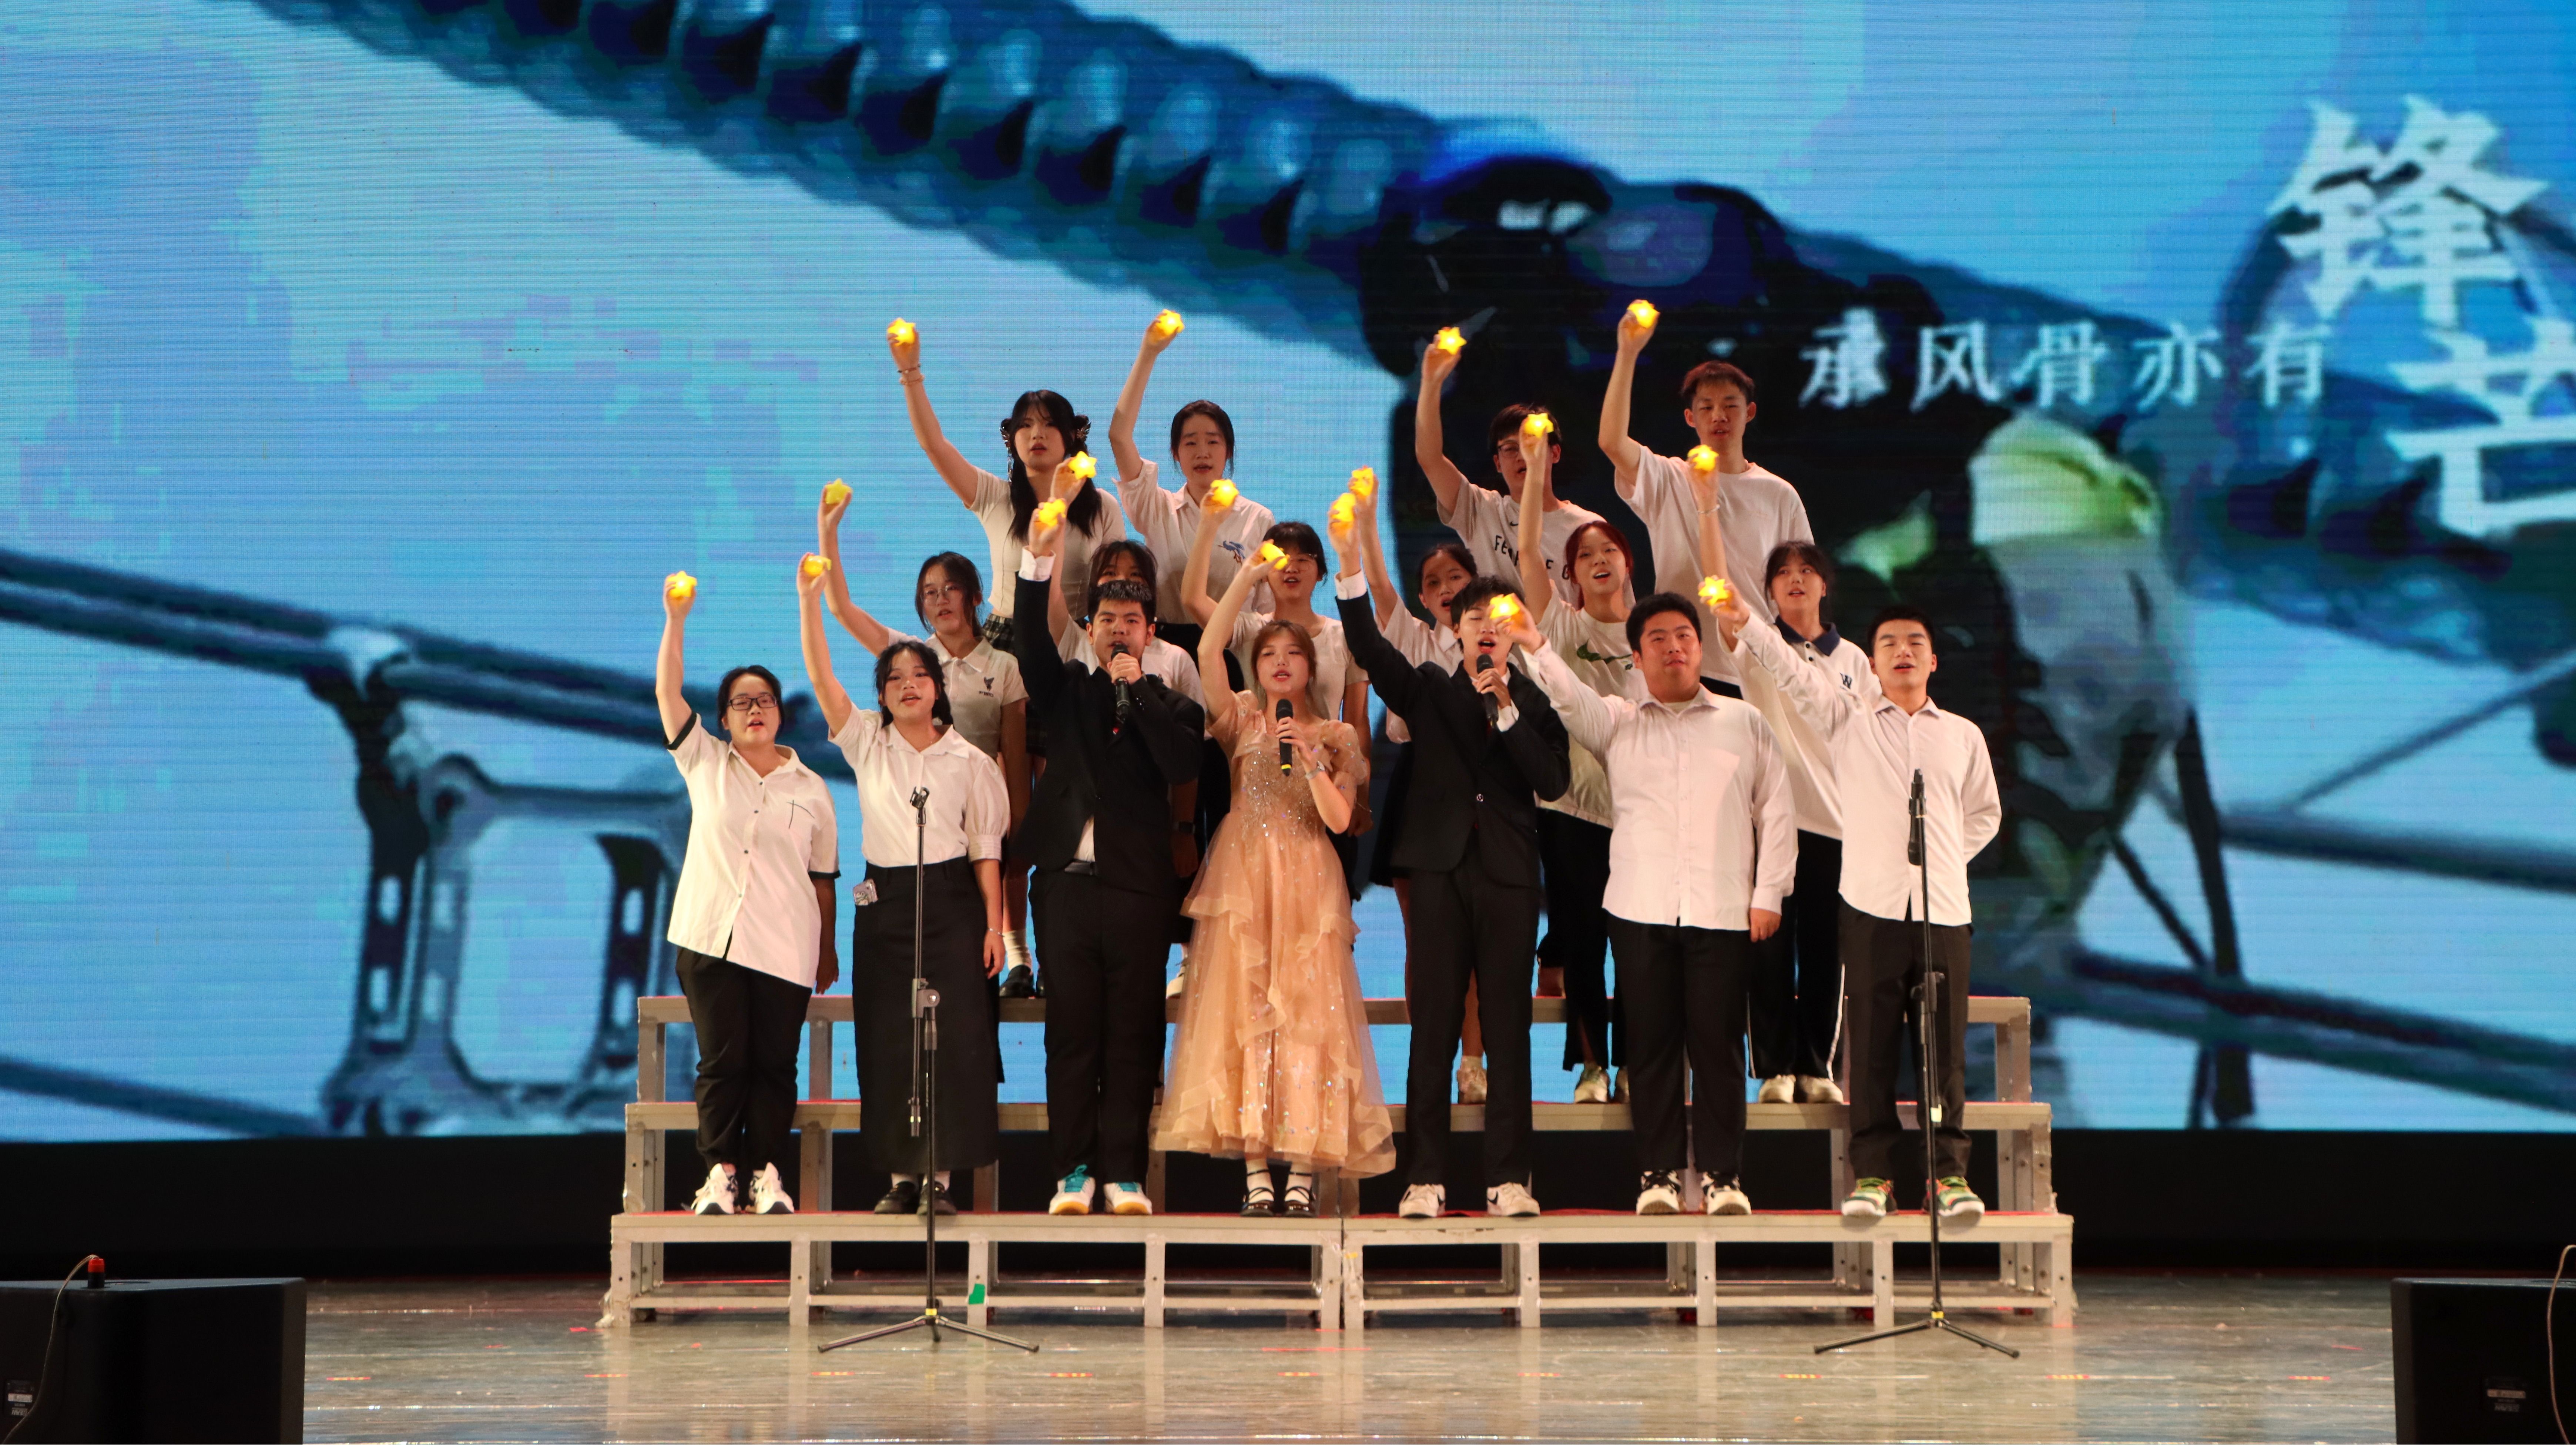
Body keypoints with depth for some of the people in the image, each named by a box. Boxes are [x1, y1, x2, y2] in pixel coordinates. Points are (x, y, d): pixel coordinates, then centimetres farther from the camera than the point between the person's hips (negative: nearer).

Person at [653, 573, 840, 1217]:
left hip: (783, 946, 0)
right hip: (710, 938, 0)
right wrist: (676, 620, -12)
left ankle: (767, 1173, 5)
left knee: (774, 1064, -2)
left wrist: (829, 950, 11)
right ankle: (720, 1171, 2)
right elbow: (667, 693, -1)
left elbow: (823, 876, 11)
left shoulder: (810, 789, 9)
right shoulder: (704, 763, 9)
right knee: (721, 1061, -3)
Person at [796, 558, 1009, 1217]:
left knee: (953, 1038, -6)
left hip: (952, 903, -2)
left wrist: (994, 924, -4)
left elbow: (986, 848, 3)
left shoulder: (969, 760, 4)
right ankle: (900, 1176, 7)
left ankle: (941, 1176, -3)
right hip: (884, 904, 2)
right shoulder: (866, 743, 7)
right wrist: (809, 597, -12)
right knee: (888, 1041, 1)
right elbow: (820, 675, -3)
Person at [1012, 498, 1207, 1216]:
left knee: (1133, 1038, -1)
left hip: (1138, 888, -1)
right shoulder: (1065, 690, 14)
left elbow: (1184, 765, -7)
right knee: (1071, 1033, 1)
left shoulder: (1170, 706, 11)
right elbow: (1029, 642, -3)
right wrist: (1038, 562, -15)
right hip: (1068, 884, 1)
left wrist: (1137, 692, -7)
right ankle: (1073, 1171, 5)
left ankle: (1125, 1172, 2)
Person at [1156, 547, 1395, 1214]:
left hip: (1308, 887, 0)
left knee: (1307, 1015, -7)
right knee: (1243, 1013, -6)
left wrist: (1310, 758, -12)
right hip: (1243, 882, 0)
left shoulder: (1336, 735, 10)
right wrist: (1246, 581, -6)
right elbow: (1207, 654, -7)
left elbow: (1340, 819, -2)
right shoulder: (1241, 719, 10)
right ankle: (1255, 1168, -5)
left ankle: (1302, 1170, -8)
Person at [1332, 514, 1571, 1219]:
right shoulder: (1429, 691, 12)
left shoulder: (1533, 703, 10)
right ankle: (1426, 1178, 1)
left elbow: (1552, 782, -4)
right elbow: (1368, 647, -3)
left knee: (1508, 1029, 0)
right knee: (1432, 1028, -1)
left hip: (1508, 874, 0)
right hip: (1442, 868, 0)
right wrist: (1351, 568, -15)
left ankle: (1509, 1177, 4)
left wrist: (1507, 708, -9)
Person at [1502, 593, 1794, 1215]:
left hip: (1722, 909, -1)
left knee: (1718, 1042, -3)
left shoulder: (1745, 722, 15)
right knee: (1651, 1044, 0)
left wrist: (1769, 893, 2)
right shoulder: (1617, 721, 15)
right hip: (1641, 908, 1)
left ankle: (1723, 1175, 4)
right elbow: (1573, 698, -5)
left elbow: (1776, 810, 11)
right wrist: (1537, 648, -24)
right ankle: (1659, 1173, 6)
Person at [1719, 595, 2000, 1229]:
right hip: (1873, 905, -1)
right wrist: (1745, 627, -22)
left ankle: (1949, 1174, 8)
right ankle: (1871, 1172, 5)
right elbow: (1792, 673, -6)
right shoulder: (1849, 718, 8)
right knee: (1872, 1046, -1)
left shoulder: (1963, 736, 14)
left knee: (1946, 1047, 1)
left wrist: (1946, 861, 11)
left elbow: (1984, 814, 26)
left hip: (1944, 909, 2)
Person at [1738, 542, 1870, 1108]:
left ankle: (1817, 1068, 11)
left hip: (1835, 825, 2)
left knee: (1826, 950, 3)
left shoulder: (1852, 659, 13)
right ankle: (1776, 1068, 3)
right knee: (1772, 945, -3)